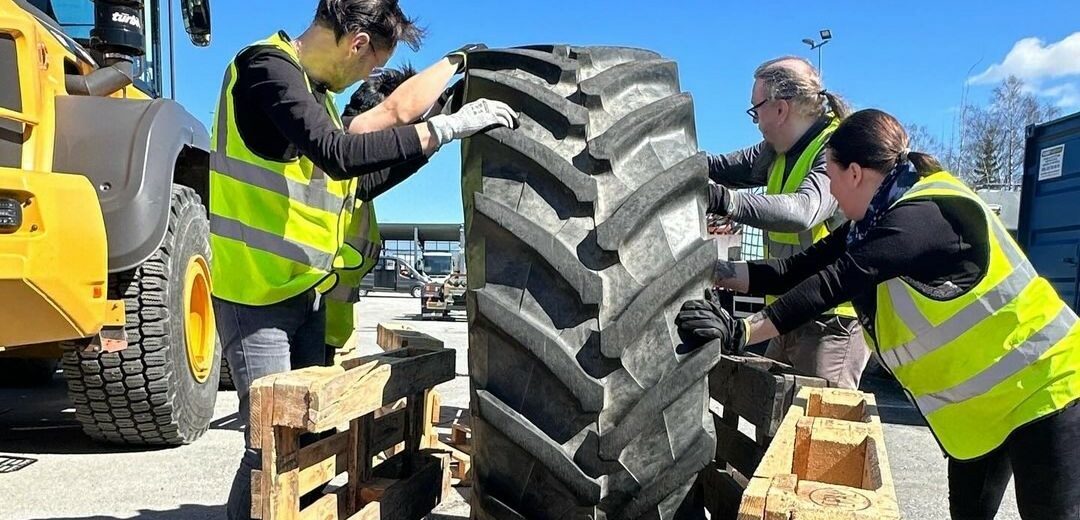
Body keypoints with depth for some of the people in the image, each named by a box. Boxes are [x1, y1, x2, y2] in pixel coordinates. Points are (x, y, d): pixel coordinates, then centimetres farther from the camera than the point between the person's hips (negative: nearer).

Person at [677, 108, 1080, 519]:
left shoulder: (924, 214, -29)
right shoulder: (875, 221, 1)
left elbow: (833, 283, -38)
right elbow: (799, 270, -3)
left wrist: (741, 332, -40)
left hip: (1036, 383, -9)